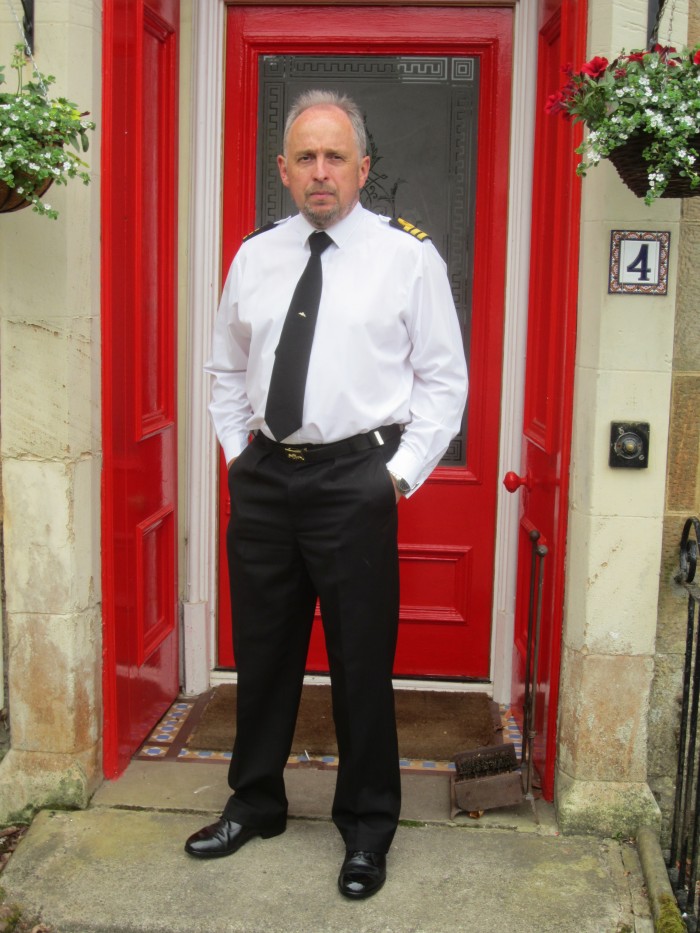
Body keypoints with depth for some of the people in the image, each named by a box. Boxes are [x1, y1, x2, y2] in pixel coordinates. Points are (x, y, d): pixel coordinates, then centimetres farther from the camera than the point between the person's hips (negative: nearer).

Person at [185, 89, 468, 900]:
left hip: (355, 480, -4)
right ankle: (254, 804, 36)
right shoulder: (255, 257, 8)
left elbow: (443, 379, -1)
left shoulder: (407, 256, -2)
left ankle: (367, 827, 26)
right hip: (263, 477, 4)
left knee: (362, 660, 5)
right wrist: (237, 450, 8)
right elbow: (226, 368, 18)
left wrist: (402, 471, -7)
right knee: (262, 652, 15)